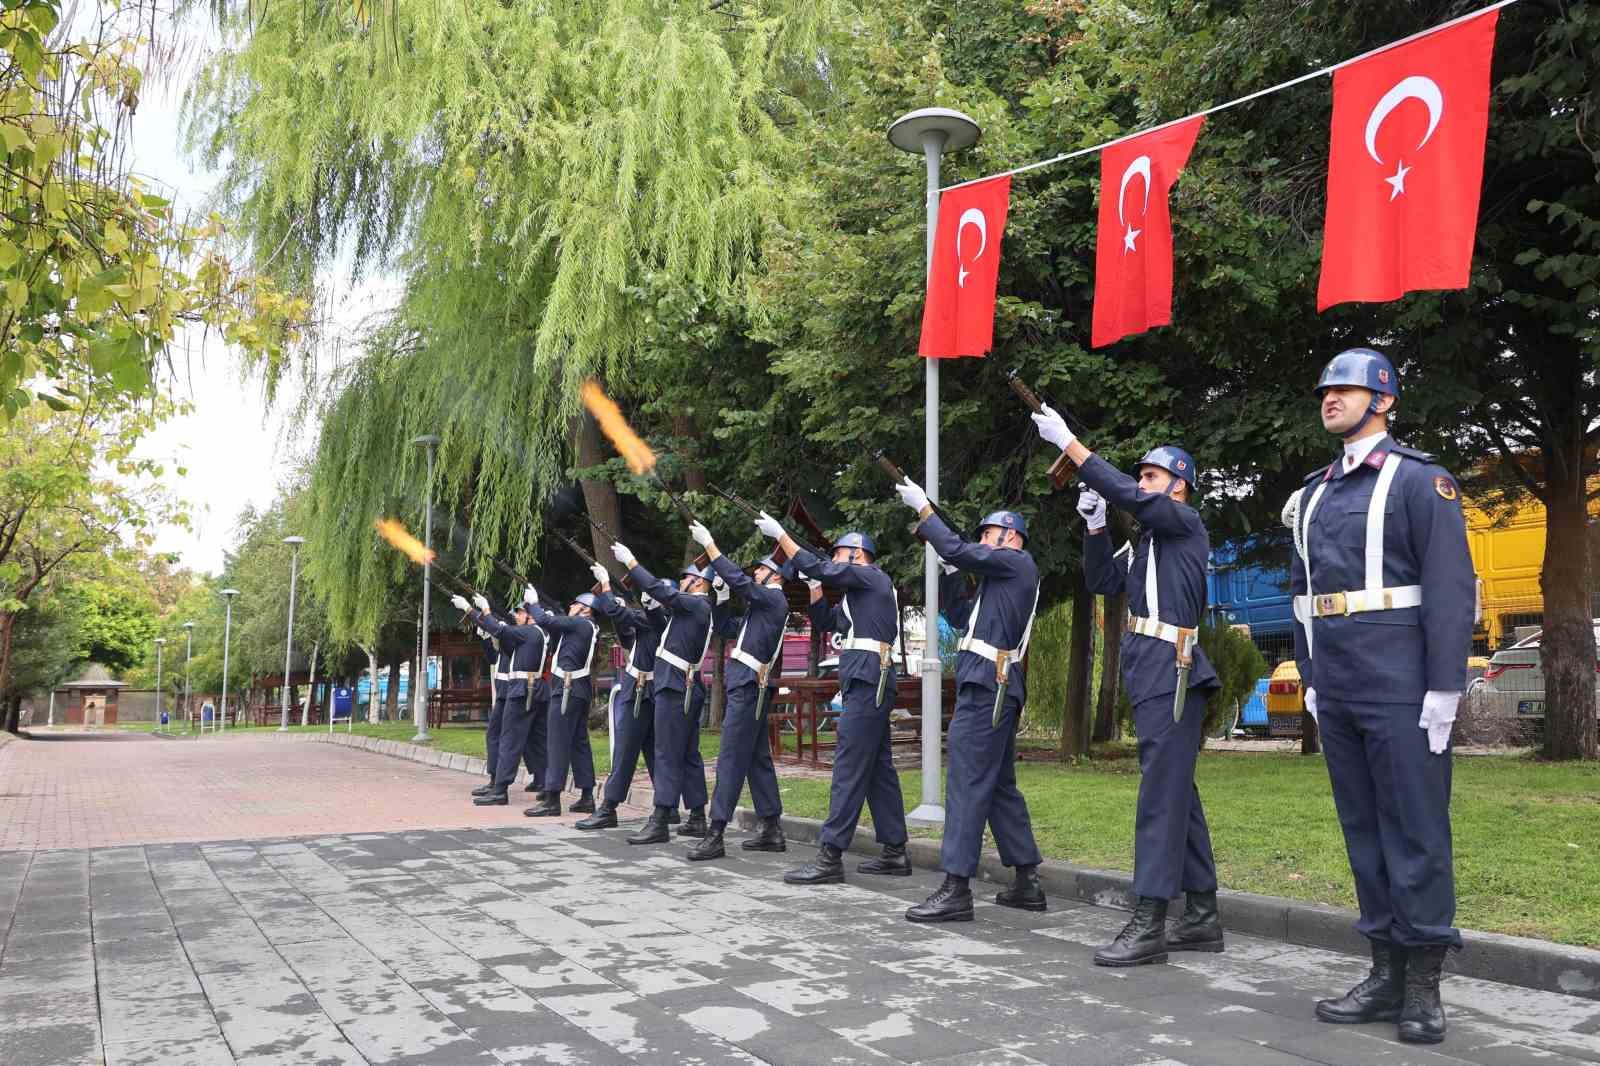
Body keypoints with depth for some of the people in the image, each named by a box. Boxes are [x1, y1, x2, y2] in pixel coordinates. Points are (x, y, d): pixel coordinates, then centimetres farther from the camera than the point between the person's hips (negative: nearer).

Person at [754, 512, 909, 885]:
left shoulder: (872, 577, -3)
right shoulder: (857, 594, 25)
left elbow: (818, 569, -13)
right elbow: (823, 621, 28)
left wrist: (779, 534, -8)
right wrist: (815, 586, 18)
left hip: (868, 681, -10)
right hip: (869, 682, 10)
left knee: (849, 765, -13)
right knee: (879, 767, 10)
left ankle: (830, 857, -14)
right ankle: (895, 853, 14)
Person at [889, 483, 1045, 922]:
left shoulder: (1019, 562, -2)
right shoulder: (1001, 580, 25)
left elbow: (959, 551, -13)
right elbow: (961, 615, 25)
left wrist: (922, 508, -6)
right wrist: (951, 571, 14)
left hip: (986, 687, -10)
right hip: (995, 688, 10)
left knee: (967, 783, -12)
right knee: (1001, 786, 13)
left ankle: (956, 889, -12)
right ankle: (1028, 882, 17)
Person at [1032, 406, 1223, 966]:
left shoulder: (1185, 521, -2)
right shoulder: (1148, 541, 23)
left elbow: (1125, 494, -16)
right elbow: (1104, 582, 20)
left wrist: (1066, 440, -14)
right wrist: (1094, 524, 8)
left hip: (1171, 671, -10)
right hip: (1148, 672, 10)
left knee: (1162, 790, -12)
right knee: (1179, 791, 10)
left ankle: (1149, 923, -13)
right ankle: (1202, 917, 15)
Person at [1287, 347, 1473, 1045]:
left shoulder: (1419, 479, -4)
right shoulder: (1313, 494, 16)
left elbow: (1451, 587, -10)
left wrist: (1444, 688, -15)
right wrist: (1310, 675, 14)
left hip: (1400, 692, -6)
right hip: (1337, 696, 7)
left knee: (1416, 833, 0)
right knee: (1363, 830, 10)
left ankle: (1425, 985, 9)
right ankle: (1387, 974, 19)